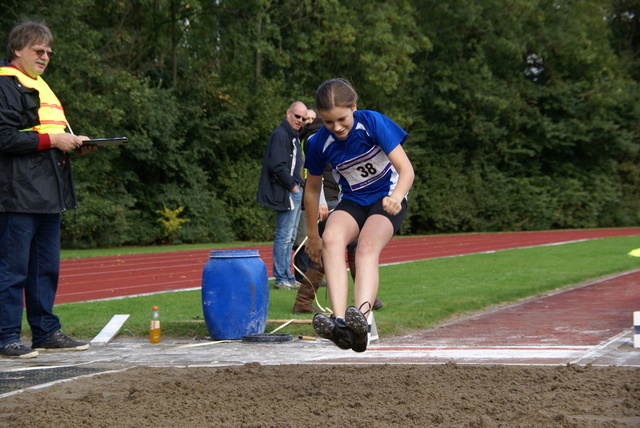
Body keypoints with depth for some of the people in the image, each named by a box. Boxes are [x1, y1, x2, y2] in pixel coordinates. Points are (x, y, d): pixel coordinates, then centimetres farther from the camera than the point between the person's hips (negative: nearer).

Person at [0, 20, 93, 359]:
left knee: (46, 268, 12)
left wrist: (73, 142, 9)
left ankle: (46, 331, 19)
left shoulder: (41, 87, 23)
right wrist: (52, 141, -17)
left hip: (48, 195, 10)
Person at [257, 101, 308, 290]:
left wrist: (298, 186, 12)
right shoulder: (280, 135, -13)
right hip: (286, 193, -11)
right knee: (284, 237, -7)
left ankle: (287, 276, 21)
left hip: (294, 191, 11)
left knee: (289, 237, 14)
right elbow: (277, 166, -23)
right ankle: (281, 279, -3)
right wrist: (292, 186, -15)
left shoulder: (292, 136, 19)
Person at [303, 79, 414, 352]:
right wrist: (312, 235, 13)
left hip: (386, 199, -2)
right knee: (331, 238, -32)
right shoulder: (319, 144, -12)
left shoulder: (373, 123, -20)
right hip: (352, 202, 2)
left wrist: (396, 197, -43)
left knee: (367, 247, -33)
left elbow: (406, 169, -22)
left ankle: (361, 317, -55)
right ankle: (339, 322, -49)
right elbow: (312, 189, 6)